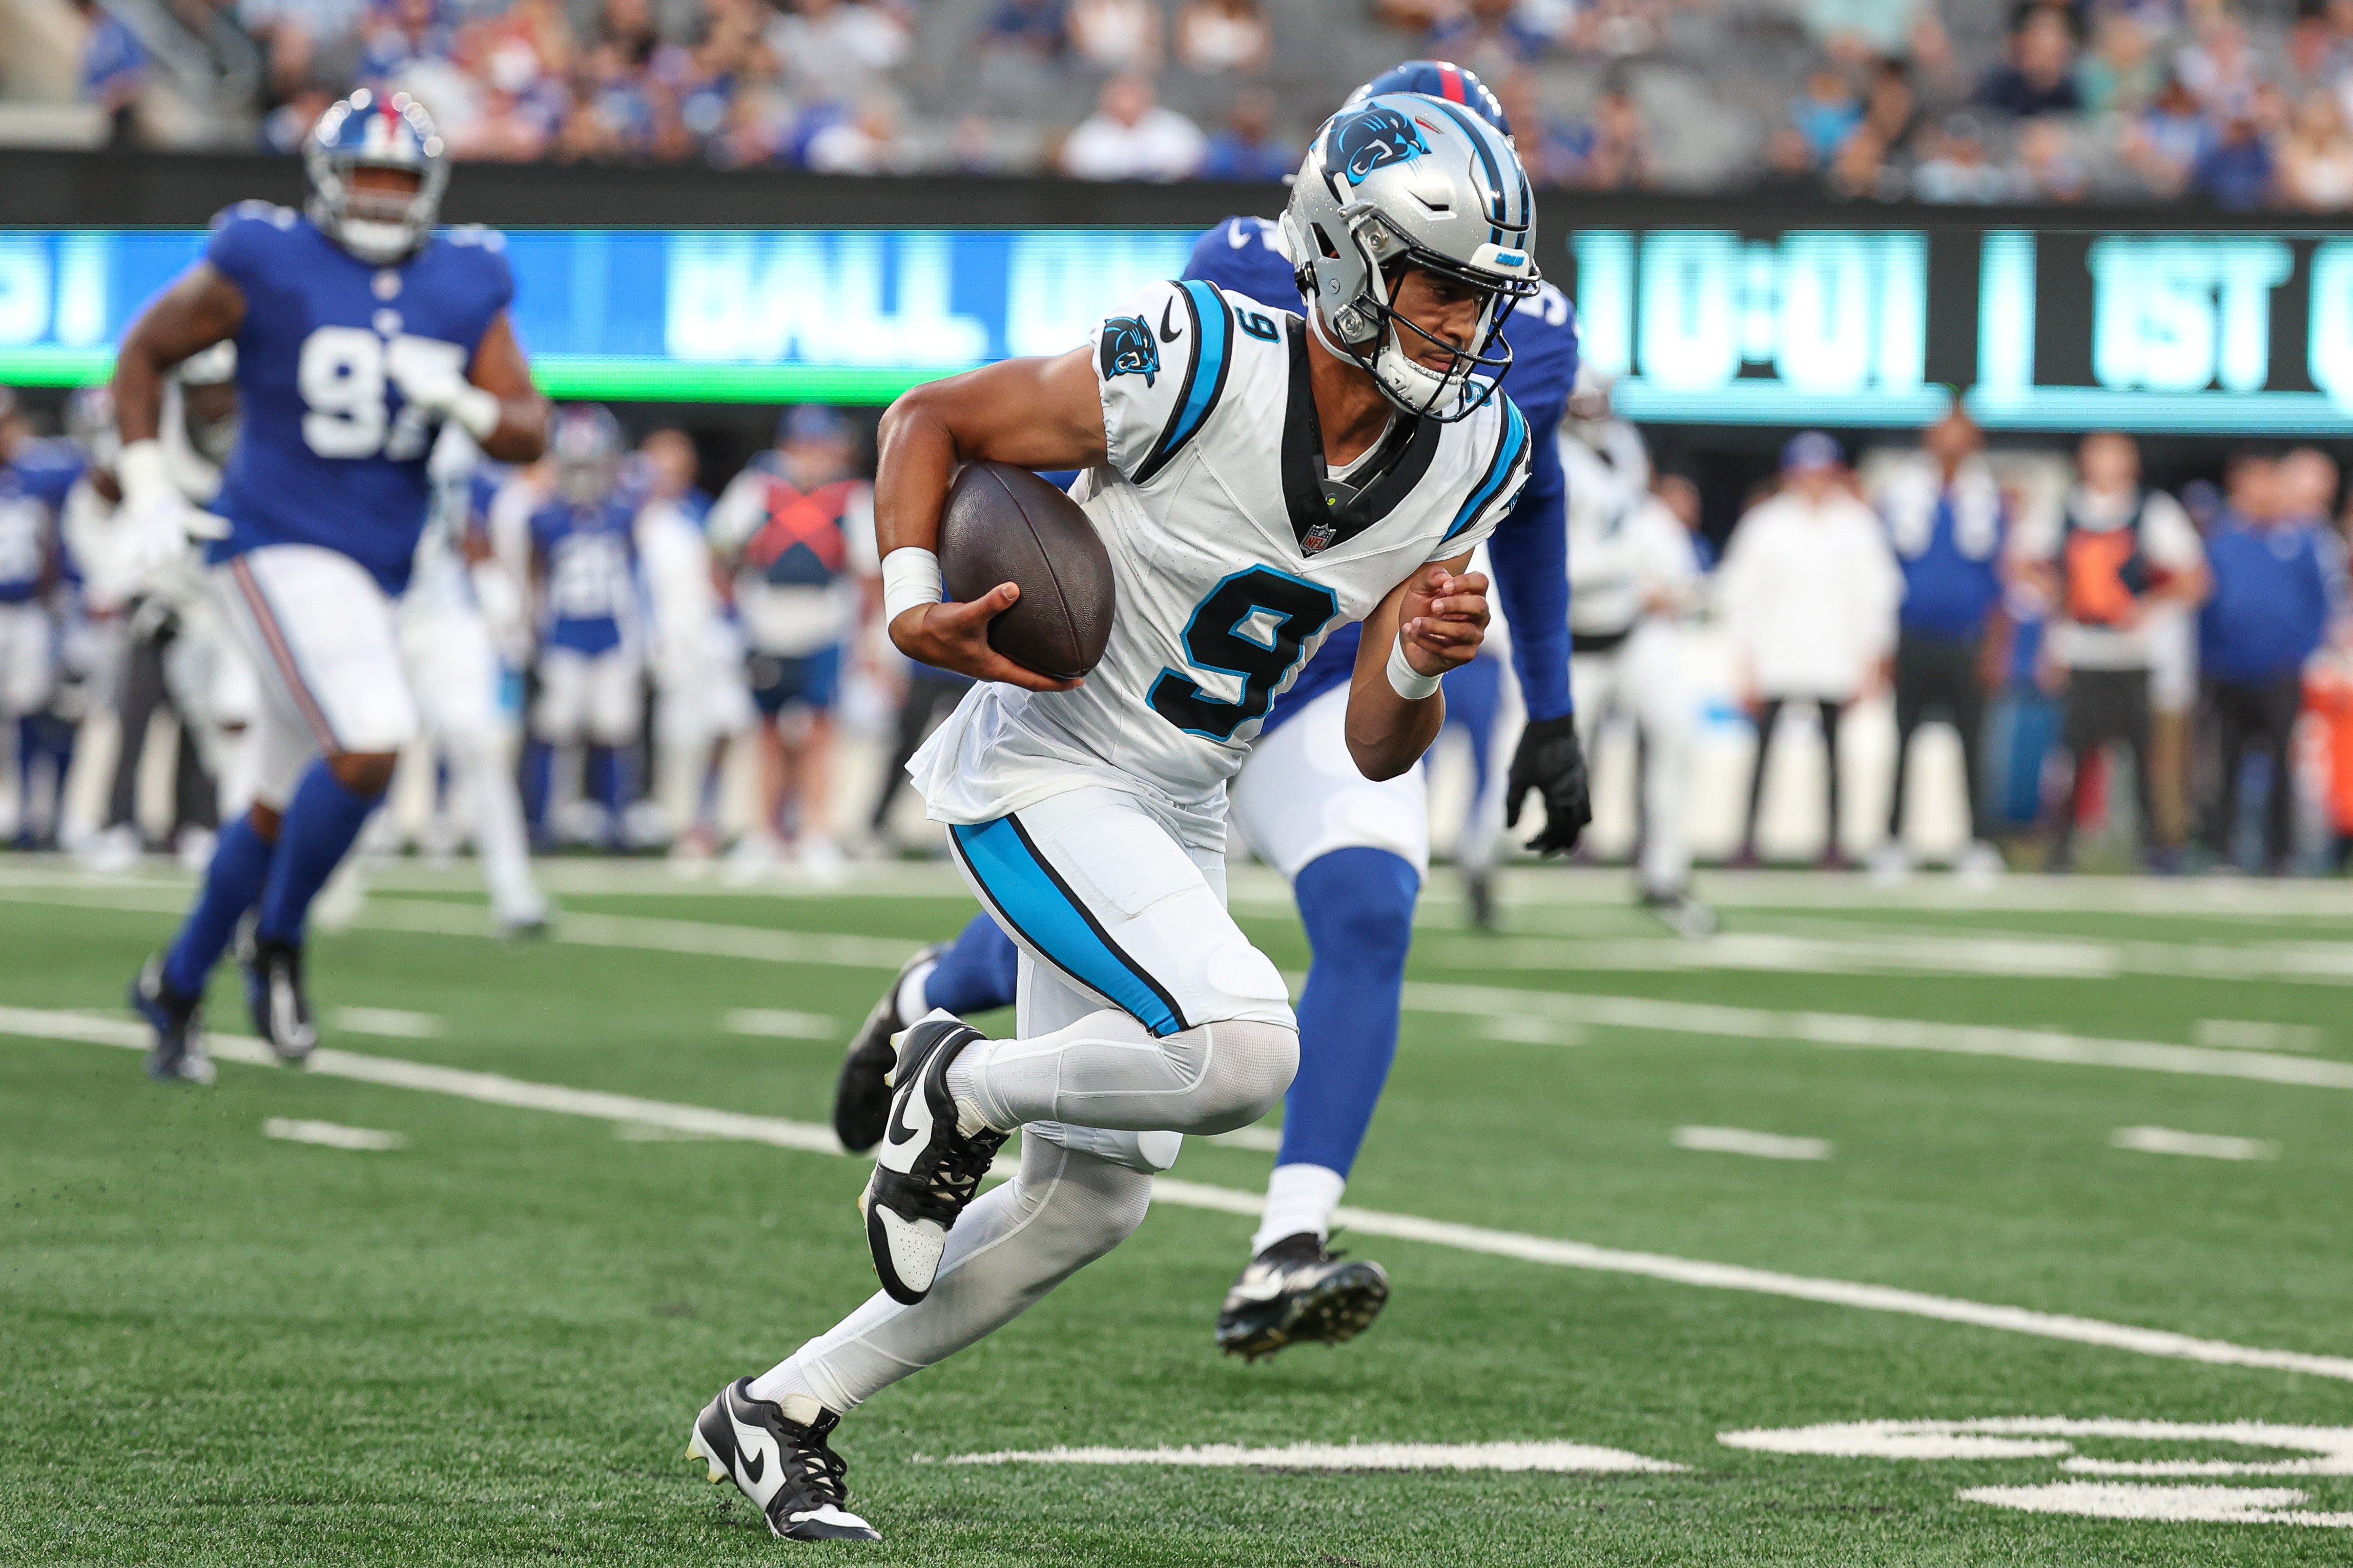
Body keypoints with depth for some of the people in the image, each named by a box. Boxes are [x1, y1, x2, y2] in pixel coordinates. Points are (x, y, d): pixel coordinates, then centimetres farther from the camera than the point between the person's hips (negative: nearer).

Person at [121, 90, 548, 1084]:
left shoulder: (465, 290, 4)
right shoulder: (265, 266, -9)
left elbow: (526, 434, 4)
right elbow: (145, 350, 3)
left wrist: (460, 399, -17)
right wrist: (147, 487, -4)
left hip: (371, 574, 6)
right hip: (276, 546, -6)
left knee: (282, 811, 14)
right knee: (371, 743, -24)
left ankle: (177, 985, 32)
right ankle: (277, 946, -4)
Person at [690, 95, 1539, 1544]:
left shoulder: (1467, 459, -4)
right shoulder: (1199, 371, -23)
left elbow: (1377, 749, 0)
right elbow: (933, 420, -8)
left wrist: (1424, 665, -20)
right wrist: (917, 605, -21)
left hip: (1176, 820, 8)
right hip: (1042, 779, -8)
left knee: (1089, 1203, 10)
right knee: (1243, 1052, -29)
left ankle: (780, 1413, 25)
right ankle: (964, 1088, -1)